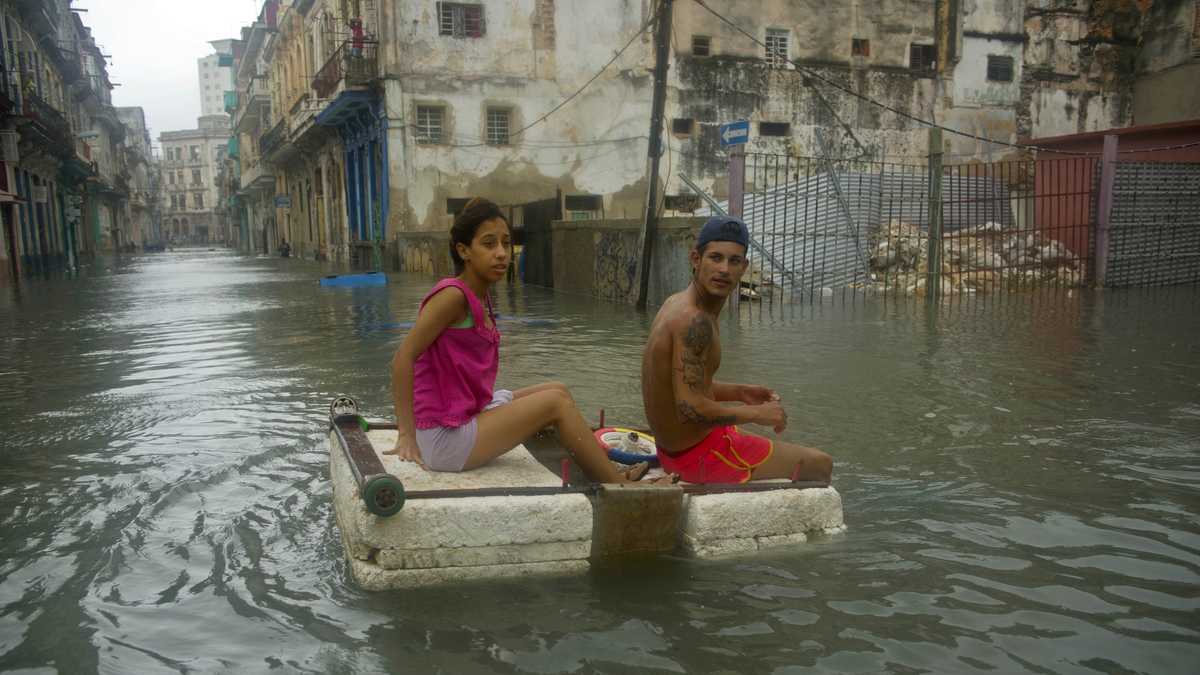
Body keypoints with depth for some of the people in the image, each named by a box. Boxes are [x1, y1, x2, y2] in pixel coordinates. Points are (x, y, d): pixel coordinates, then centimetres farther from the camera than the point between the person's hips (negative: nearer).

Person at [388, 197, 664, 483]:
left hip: (469, 414, 9)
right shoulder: (453, 294, -18)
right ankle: (619, 486, 4)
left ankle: (606, 476, 17)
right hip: (445, 439, -9)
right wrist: (407, 435, -22)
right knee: (556, 402, -9)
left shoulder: (480, 297, 9)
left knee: (557, 391, 11)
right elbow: (403, 358, -22)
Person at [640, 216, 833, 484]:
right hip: (699, 456, -10)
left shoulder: (676, 303, 4)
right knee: (820, 465, 8)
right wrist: (756, 414, -19)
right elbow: (690, 409, -33)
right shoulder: (695, 321, -27)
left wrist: (739, 392, 8)